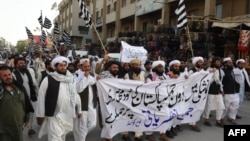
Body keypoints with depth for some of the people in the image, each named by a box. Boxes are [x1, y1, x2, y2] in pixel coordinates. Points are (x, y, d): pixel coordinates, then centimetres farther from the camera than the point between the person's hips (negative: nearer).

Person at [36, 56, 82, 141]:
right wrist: (40, 114, -6)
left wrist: (79, 110, 17)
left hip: (68, 116, 5)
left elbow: (75, 95, 15)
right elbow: (41, 98, -6)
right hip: (54, 115, -5)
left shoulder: (71, 79, 7)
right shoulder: (48, 80, -7)